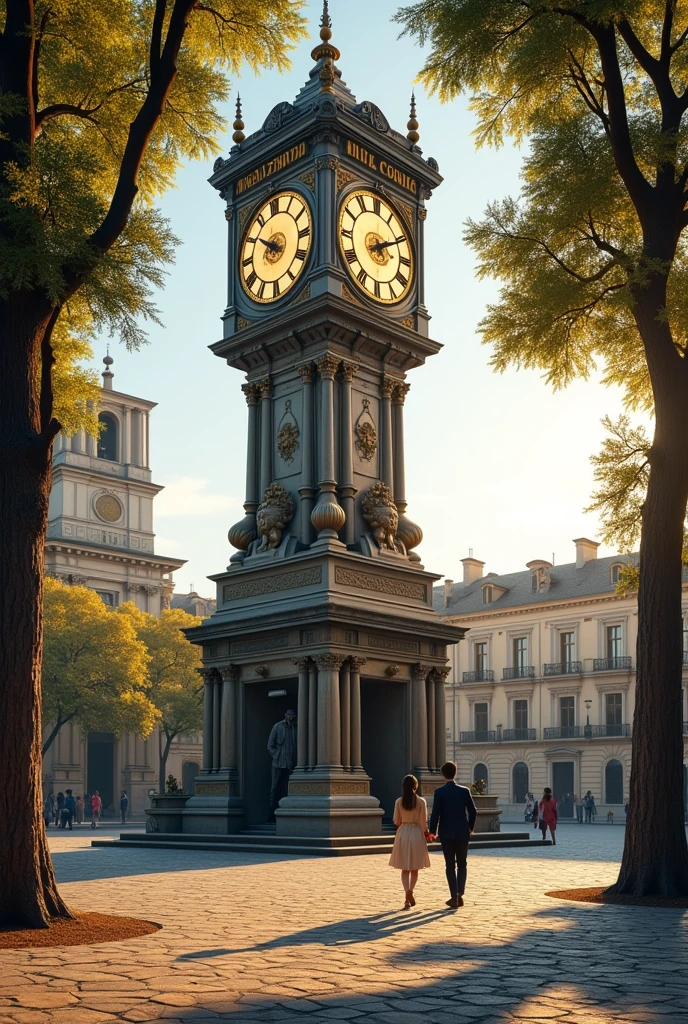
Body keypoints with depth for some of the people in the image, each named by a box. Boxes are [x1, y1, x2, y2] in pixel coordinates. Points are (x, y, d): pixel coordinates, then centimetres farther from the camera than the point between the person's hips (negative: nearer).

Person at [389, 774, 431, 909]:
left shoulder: (399, 801, -2)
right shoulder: (421, 801, -7)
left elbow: (396, 821, 0)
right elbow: (423, 822, -8)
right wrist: (426, 833, 8)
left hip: (403, 834, 1)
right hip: (417, 833, -1)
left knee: (405, 869, 6)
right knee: (414, 869, 14)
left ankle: (408, 894, -10)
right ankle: (409, 896, 18)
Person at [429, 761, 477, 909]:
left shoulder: (439, 791, -8)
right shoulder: (464, 791, -1)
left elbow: (435, 813, -11)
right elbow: (473, 811, 1)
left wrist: (432, 831, 1)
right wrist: (470, 828, 16)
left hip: (446, 833, -1)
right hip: (462, 833, 2)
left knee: (450, 865, 6)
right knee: (462, 864, 13)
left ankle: (454, 896, 4)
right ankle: (460, 893, 2)